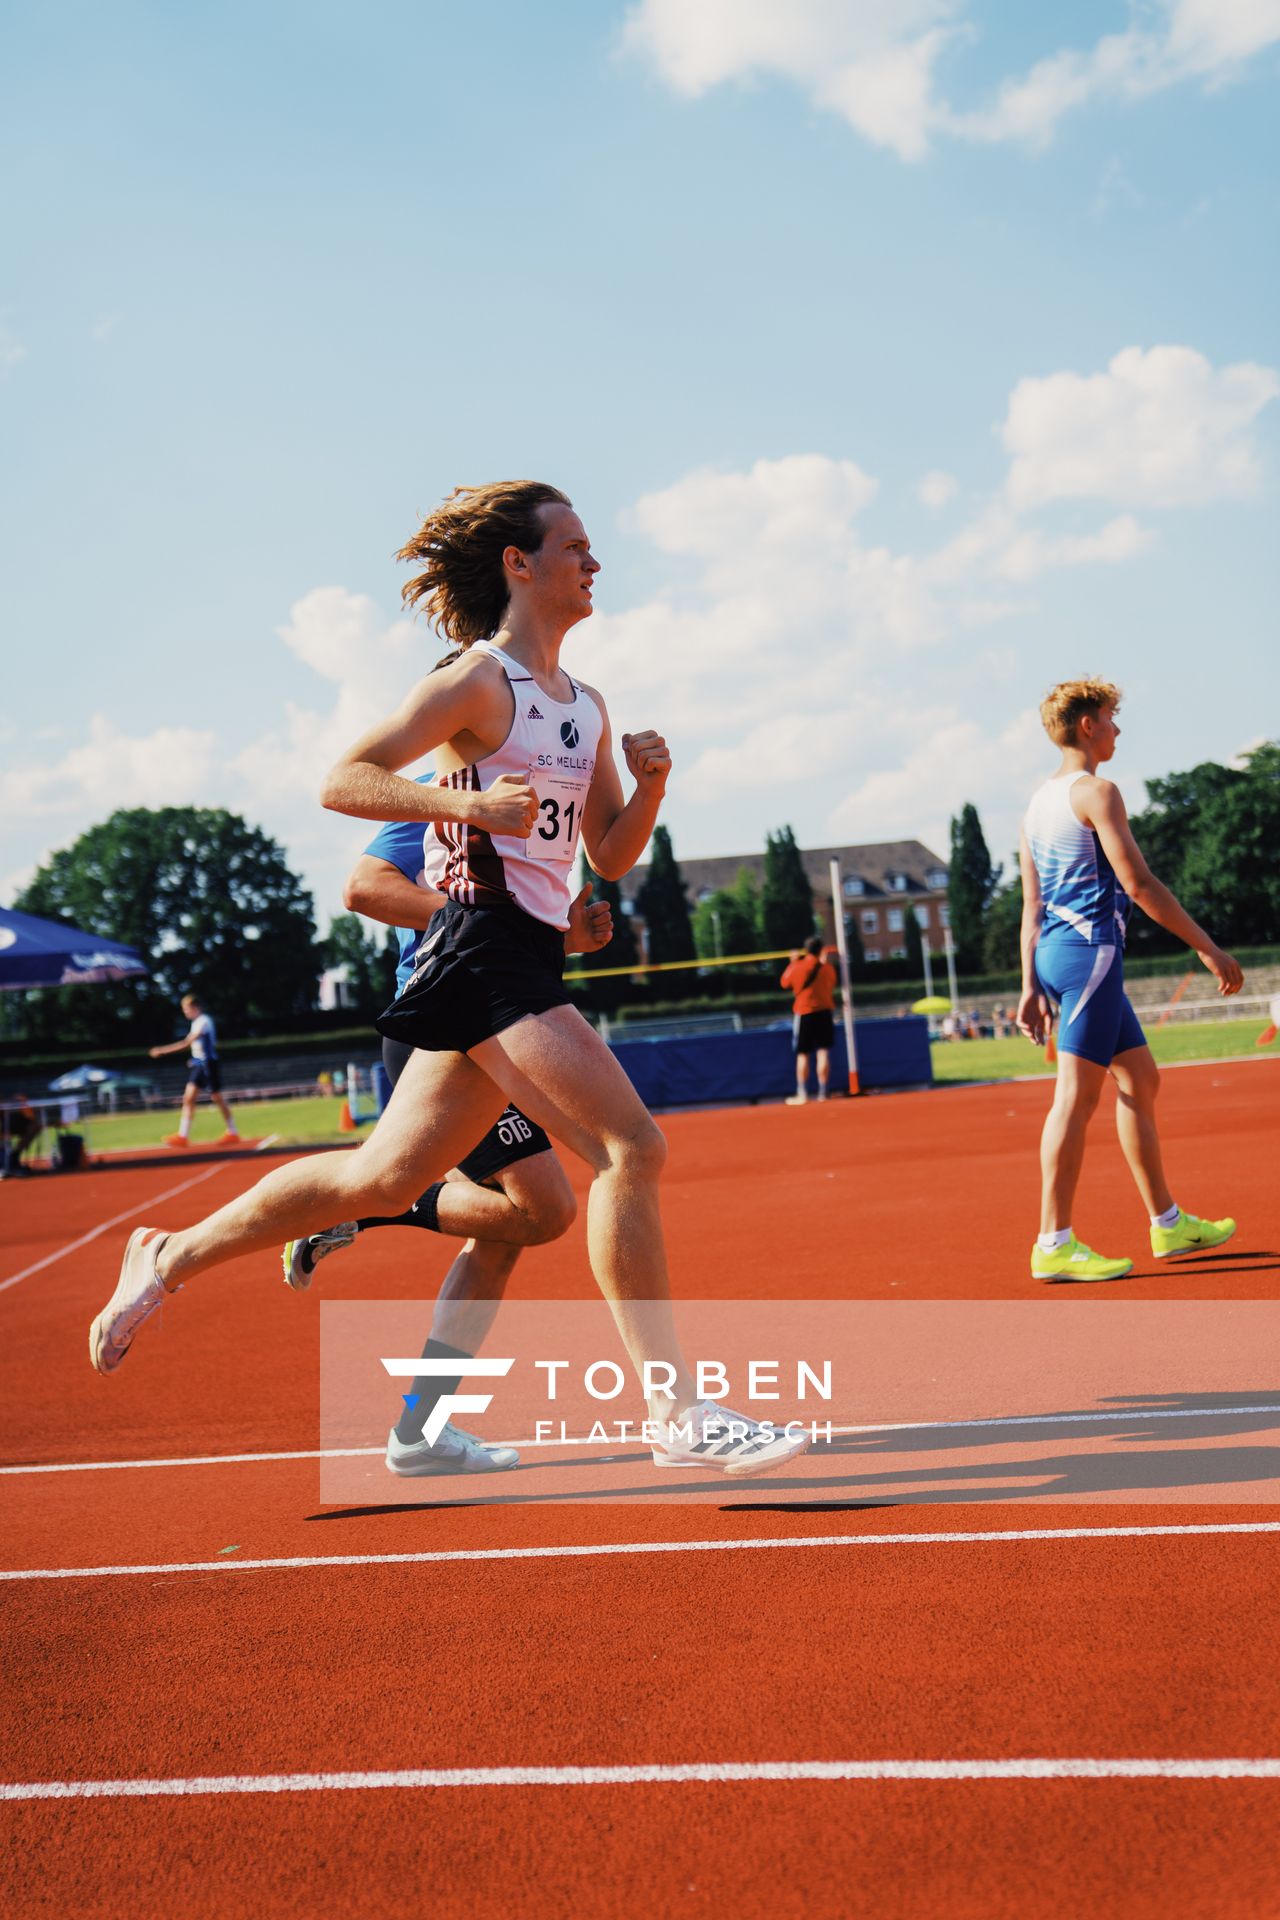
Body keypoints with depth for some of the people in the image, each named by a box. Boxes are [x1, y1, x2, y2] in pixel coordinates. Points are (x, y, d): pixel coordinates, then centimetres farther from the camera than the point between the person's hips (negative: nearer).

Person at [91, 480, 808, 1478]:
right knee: (632, 1146, -16)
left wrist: (651, 780, 1)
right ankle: (675, 1410, -13)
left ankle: (172, 1256, 28)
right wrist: (468, 800, -22)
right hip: (486, 942, -9)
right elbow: (344, 780, -9)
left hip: (530, 960, 9)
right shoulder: (478, 680, -5)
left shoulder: (587, 704, 19)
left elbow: (613, 855, 20)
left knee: (385, 1175, 13)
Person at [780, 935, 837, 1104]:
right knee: (823, 1053, 1)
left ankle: (802, 1095, 3)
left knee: (802, 1055, 5)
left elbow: (784, 983, 8)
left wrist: (792, 962, 18)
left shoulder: (798, 967, -9)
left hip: (804, 1014, -1)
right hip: (824, 1012, 1)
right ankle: (822, 1093, 0)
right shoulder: (827, 967, -2)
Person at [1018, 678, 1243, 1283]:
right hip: (1091, 947, -10)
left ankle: (1169, 1224, 21)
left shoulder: (1039, 801, 18)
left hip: (1056, 953, 10)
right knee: (1077, 1095, -9)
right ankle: (1055, 1244, -9)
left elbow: (1032, 907, 16)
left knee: (1140, 1080, 15)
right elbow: (1138, 882, -16)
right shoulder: (1095, 791, -9)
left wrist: (1031, 987, 16)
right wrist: (1208, 947, -12)